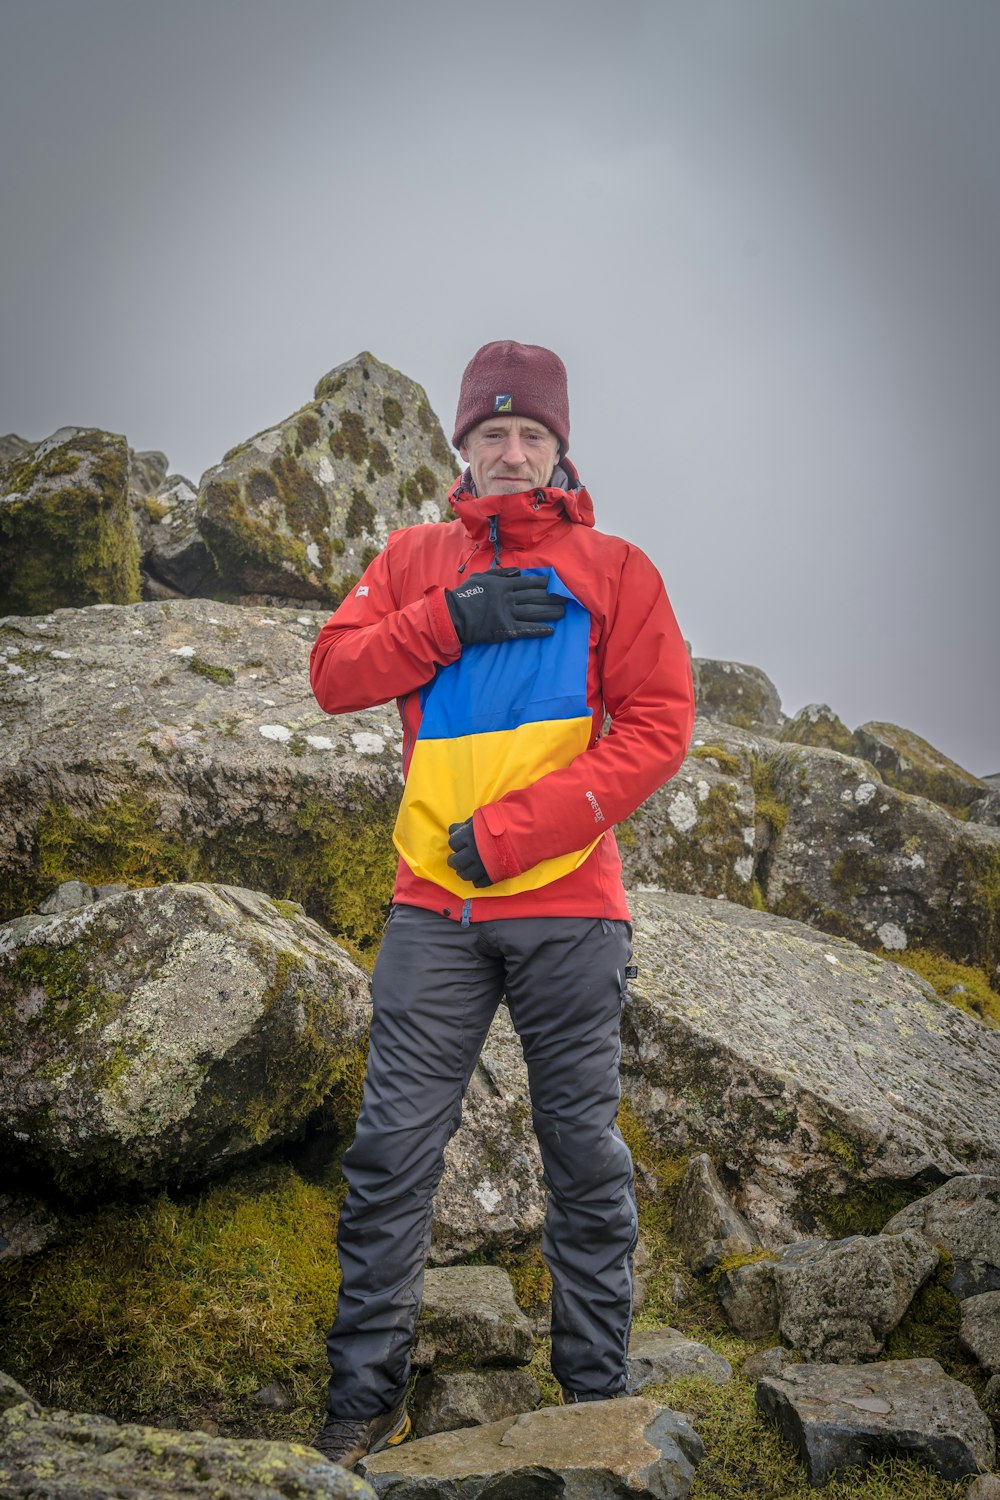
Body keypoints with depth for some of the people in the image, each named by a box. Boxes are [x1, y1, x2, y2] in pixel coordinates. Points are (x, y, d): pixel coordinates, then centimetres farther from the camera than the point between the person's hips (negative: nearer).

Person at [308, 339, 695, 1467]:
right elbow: (335, 673, 4)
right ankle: (365, 1396, 12)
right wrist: (450, 619, -11)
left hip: (567, 904, -1)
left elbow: (657, 727, -4)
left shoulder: (613, 569, 6)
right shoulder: (415, 560, 14)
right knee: (392, 1149, 0)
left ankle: (595, 1396, 18)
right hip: (434, 906, 2)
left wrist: (512, 830, -12)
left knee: (583, 1153, 5)